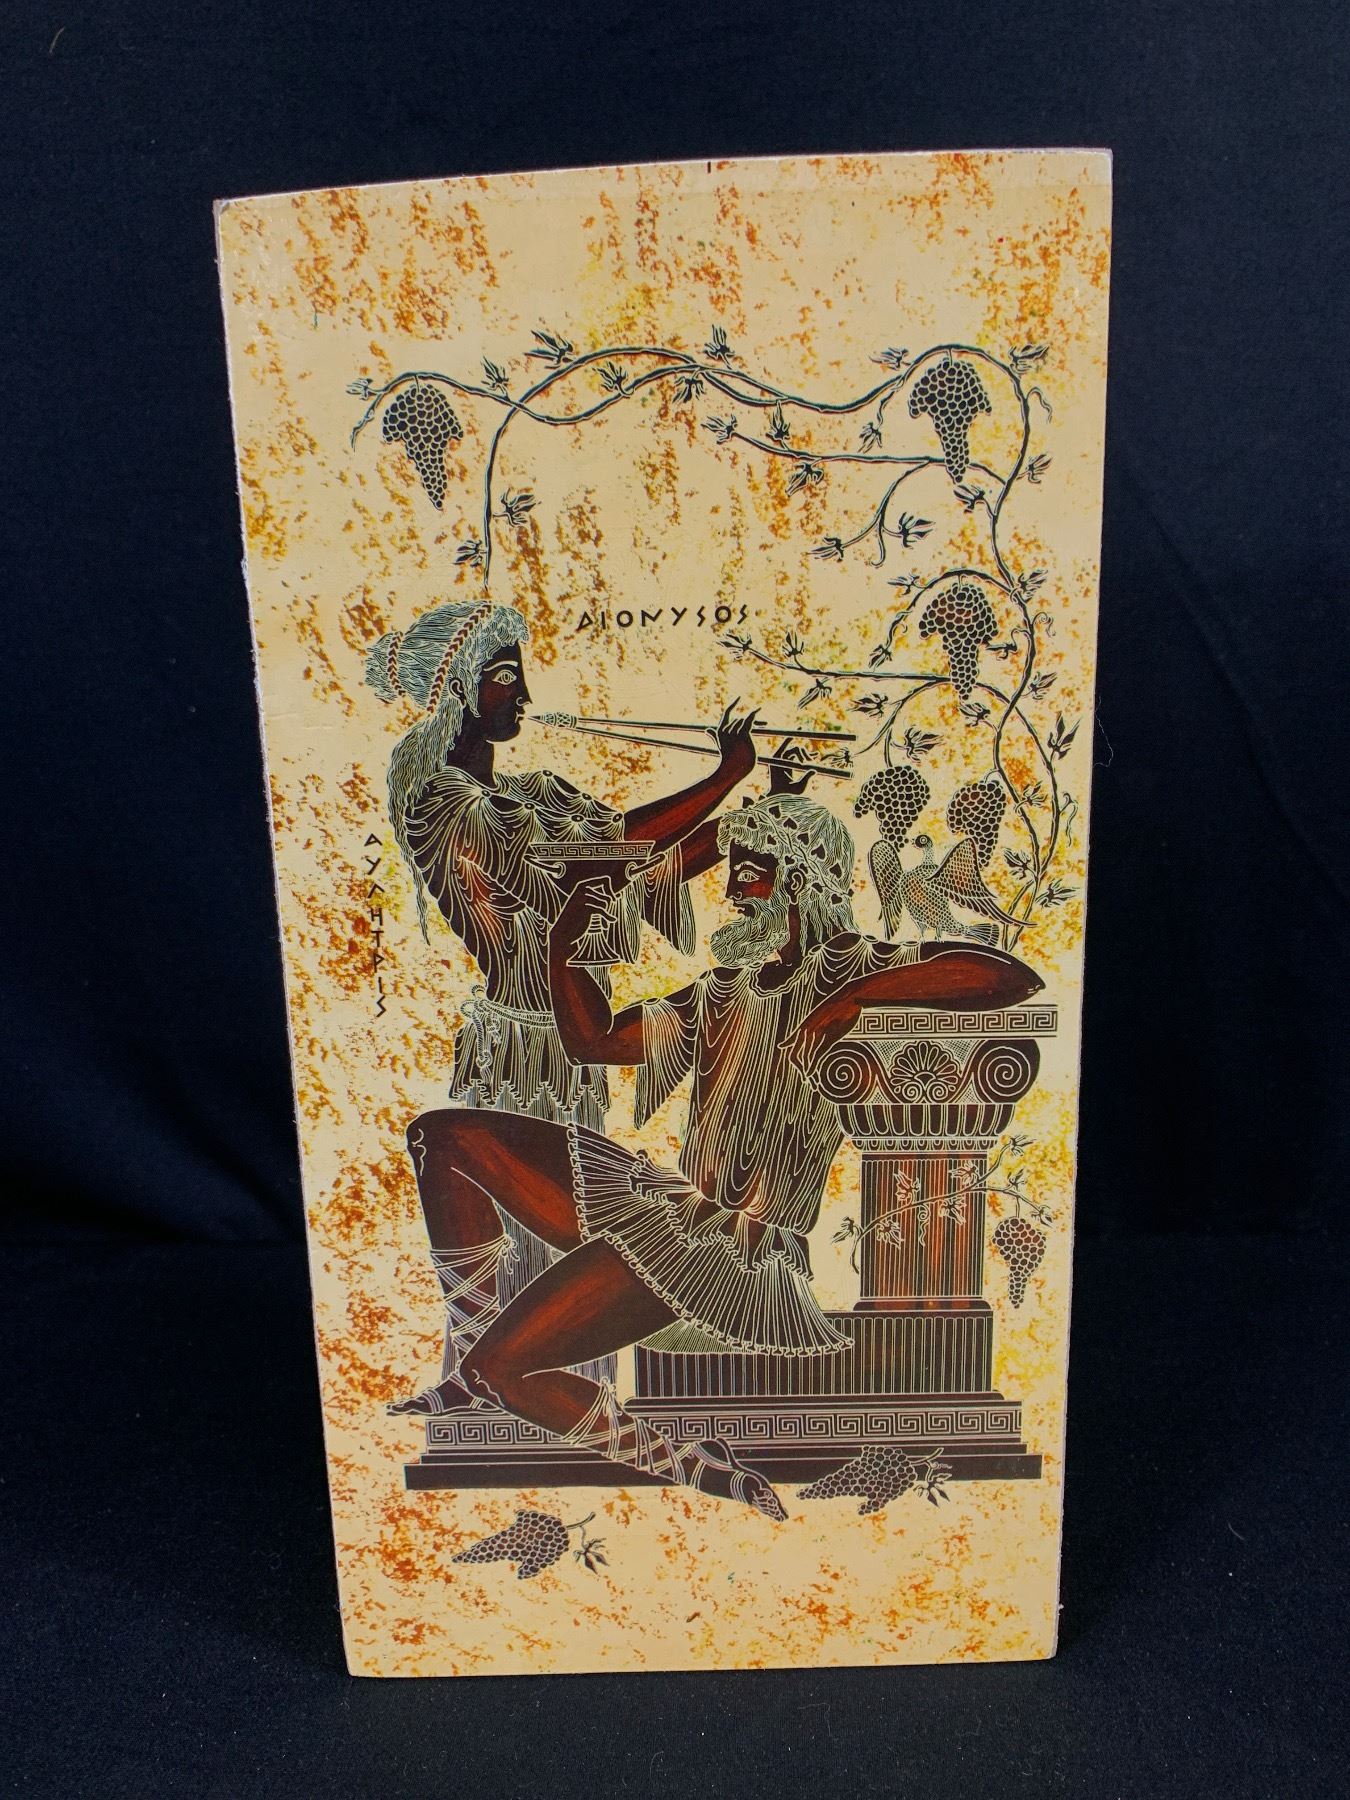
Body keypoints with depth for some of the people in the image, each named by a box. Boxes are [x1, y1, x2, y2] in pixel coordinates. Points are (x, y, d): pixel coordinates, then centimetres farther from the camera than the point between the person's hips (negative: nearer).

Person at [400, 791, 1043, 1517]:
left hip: (735, 1255, -9)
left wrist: (859, 995, -23)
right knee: (443, 1135, 8)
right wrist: (562, 949, 4)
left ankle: (699, 1471, -3)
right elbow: (594, 1039, 21)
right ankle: (477, 1366, 9)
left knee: (505, 1367, -20)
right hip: (672, 1207, 9)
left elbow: (1016, 978, -21)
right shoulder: (728, 987, 16)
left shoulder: (848, 968, -7)